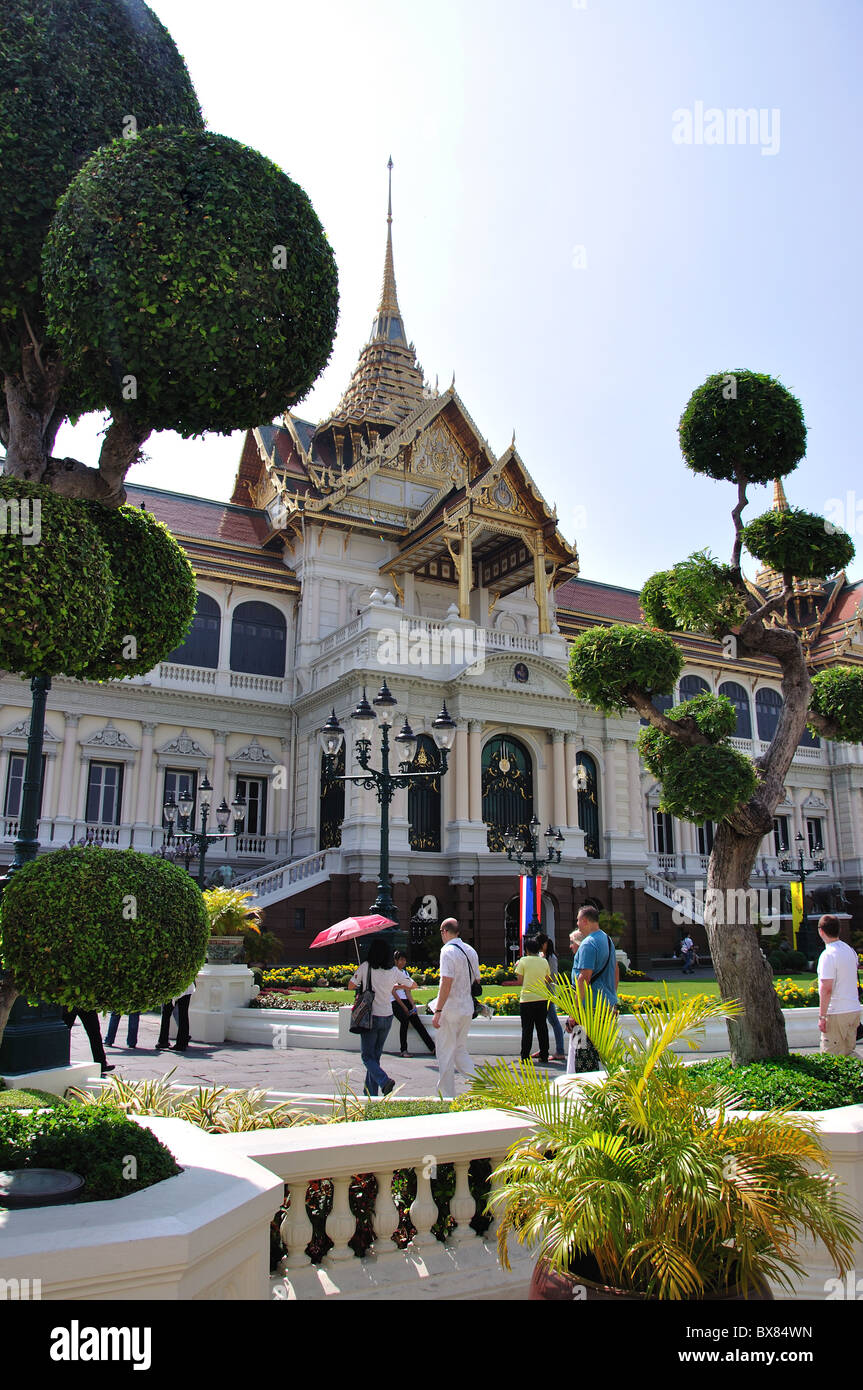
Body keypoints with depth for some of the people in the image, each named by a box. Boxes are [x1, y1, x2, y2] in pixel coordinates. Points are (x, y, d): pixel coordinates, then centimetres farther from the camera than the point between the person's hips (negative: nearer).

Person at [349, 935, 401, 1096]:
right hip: (387, 1017, 4)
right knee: (376, 1055, 16)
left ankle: (384, 1081, -20)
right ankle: (371, 1092, 15)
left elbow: (351, 985, 1)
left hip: (370, 1017, -4)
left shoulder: (366, 967, -9)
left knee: (367, 1056, 4)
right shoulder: (393, 970, 0)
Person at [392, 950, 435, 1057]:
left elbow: (407, 991, 9)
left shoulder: (405, 973, 19)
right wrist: (404, 1007, -13)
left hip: (405, 1000, 6)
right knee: (405, 1020, -27)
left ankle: (433, 1048, -13)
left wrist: (413, 1005, -7)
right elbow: (393, 991, -8)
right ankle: (403, 1050, -21)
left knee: (417, 1022, -8)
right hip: (394, 1001, -6)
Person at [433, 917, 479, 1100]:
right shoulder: (471, 951, 10)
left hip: (450, 1009, -7)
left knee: (445, 1052, 5)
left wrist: (438, 1011, -19)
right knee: (460, 1049, 18)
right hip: (467, 1009, 7)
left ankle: (448, 1096, 10)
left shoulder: (448, 951, -14)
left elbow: (447, 983, -21)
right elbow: (476, 980, 14)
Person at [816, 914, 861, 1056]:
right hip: (854, 1010, 8)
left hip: (837, 1013, -8)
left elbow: (827, 989, -21)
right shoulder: (850, 950, 9)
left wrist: (822, 1016, -16)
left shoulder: (828, 955, -17)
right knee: (849, 1053, 15)